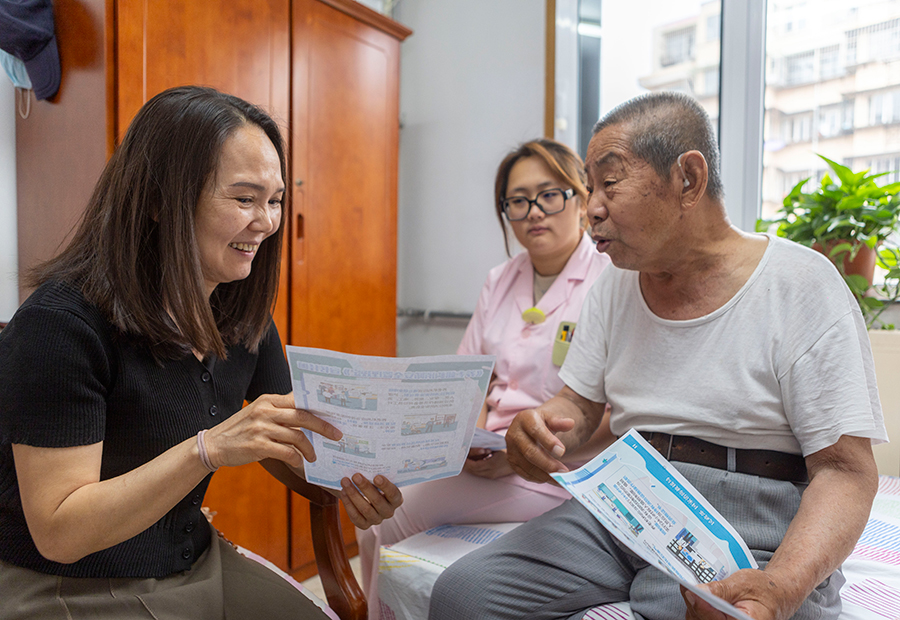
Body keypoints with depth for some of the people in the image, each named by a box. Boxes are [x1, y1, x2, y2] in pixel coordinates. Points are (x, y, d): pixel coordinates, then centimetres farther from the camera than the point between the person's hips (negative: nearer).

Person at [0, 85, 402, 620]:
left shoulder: (244, 316, -2)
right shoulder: (61, 325, -22)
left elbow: (286, 450, 4)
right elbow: (58, 533, -23)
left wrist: (348, 484, -16)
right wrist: (208, 449, -34)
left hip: (198, 564, 6)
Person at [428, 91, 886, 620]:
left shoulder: (802, 285, -9)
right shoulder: (616, 284, 8)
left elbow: (844, 472, -11)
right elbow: (579, 403, 12)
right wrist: (537, 429, -13)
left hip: (748, 541, -3)